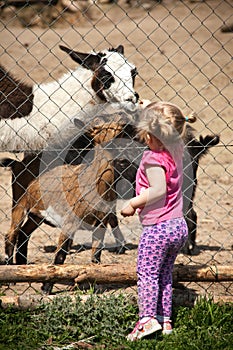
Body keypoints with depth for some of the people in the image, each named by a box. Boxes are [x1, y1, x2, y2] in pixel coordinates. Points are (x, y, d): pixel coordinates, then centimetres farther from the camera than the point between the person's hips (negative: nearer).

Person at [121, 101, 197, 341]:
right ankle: (165, 320, 19)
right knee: (165, 274, 17)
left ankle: (147, 319, -6)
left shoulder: (152, 158, -20)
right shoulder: (175, 152, 4)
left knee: (147, 273, 0)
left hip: (157, 227, -8)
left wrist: (133, 204, -19)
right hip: (178, 225, 8)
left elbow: (158, 190, -29)